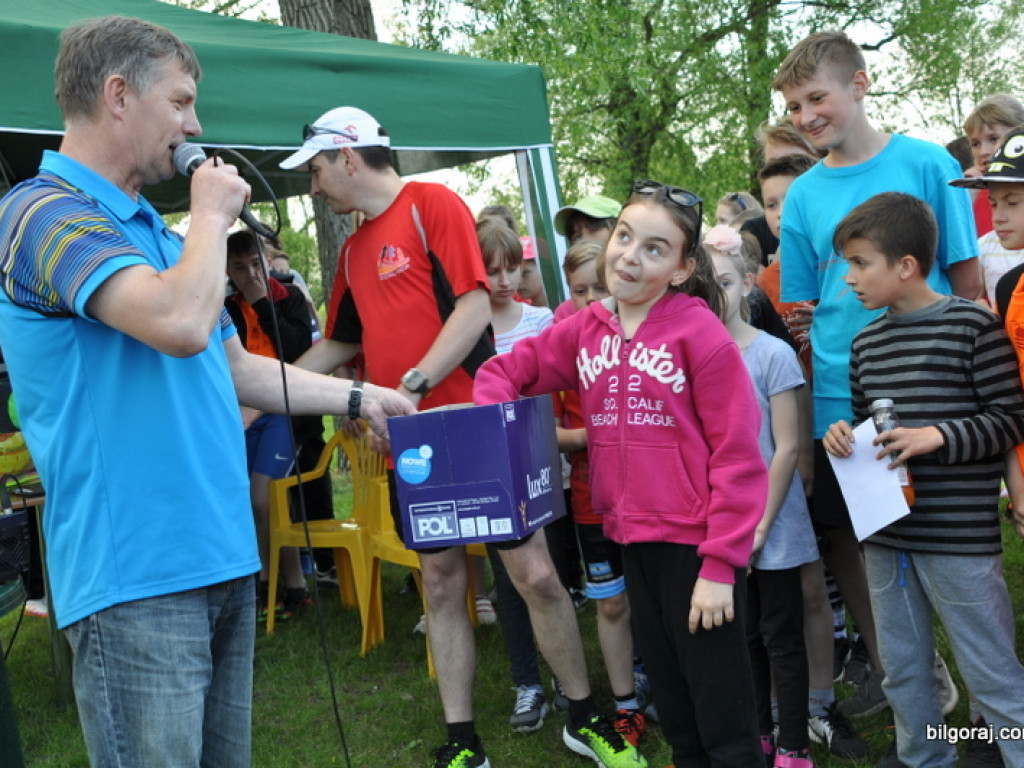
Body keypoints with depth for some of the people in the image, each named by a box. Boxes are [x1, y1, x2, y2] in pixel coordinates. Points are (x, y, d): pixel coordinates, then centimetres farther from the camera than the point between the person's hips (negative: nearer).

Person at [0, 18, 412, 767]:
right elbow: (181, 324, -27)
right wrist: (213, 217, -9)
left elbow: (236, 368, 24)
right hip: (136, 578, -9)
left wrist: (358, 397, 21)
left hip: (224, 558, 9)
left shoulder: (154, 232, 19)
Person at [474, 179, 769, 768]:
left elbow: (737, 455, -14)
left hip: (695, 543, -6)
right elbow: (504, 372, 16)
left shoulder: (700, 331, -13)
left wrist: (720, 564, -17)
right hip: (631, 540, 6)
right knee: (674, 709, 21)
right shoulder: (584, 331, 4)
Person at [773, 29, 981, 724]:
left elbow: (968, 280, -2)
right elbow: (803, 308, 11)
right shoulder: (804, 195, 6)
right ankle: (893, 667, 33)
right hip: (838, 399, 4)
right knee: (844, 535, 13)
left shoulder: (926, 164, -4)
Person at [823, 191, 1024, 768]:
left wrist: (938, 436, -21)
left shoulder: (974, 325, -9)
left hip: (959, 532, -6)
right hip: (884, 532, 7)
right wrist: (844, 434, -1)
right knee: (902, 666, 18)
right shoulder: (866, 340, 10)